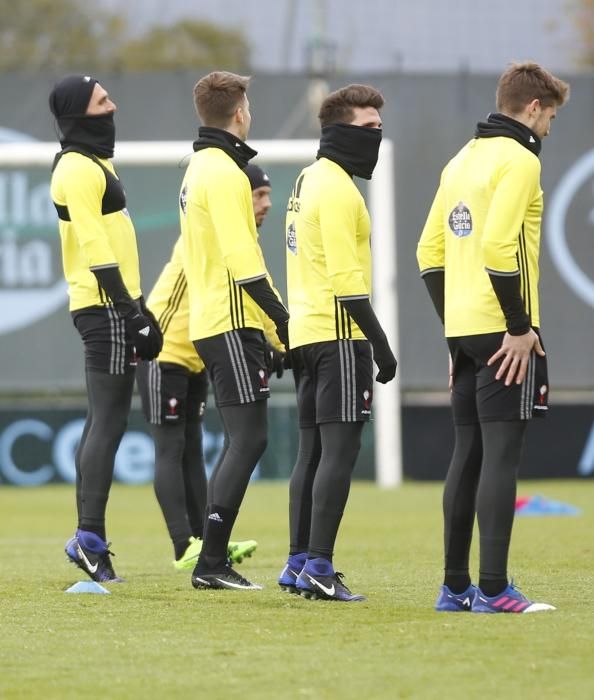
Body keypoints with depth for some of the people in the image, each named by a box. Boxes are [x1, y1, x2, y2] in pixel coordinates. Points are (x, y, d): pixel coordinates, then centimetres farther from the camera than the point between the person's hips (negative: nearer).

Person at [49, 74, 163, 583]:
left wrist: (136, 309, 22)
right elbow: (94, 245, -19)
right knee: (108, 423, -12)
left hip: (114, 307, 10)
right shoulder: (77, 169, -13)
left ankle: (89, 541, 14)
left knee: (103, 424, 11)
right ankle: (90, 537, -13)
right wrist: (128, 309, -21)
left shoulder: (95, 164, 19)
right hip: (104, 307, -10)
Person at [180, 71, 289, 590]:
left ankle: (213, 559, 12)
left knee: (240, 440, 12)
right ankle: (212, 562, -13)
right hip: (233, 320, -10)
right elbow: (240, 256, -21)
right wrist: (281, 315, -18)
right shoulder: (224, 171, -13)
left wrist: (273, 313, 19)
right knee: (248, 438, -11)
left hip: (210, 319, 10)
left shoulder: (200, 168, 18)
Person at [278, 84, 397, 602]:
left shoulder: (310, 181, 19)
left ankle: (300, 565, 14)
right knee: (340, 449, -10)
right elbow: (346, 277, -18)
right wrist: (380, 343, -16)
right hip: (339, 332, -10)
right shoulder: (336, 188, -12)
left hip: (306, 332, 10)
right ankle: (319, 568, -13)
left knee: (313, 451, 12)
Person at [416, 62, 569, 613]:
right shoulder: (519, 159, -9)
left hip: (463, 331, 8)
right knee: (501, 455, -8)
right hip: (502, 333, -8)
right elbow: (499, 246, -21)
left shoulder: (462, 161, 17)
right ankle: (493, 590, -11)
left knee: (467, 454, 11)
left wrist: (455, 331, 19)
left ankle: (454, 588, 14)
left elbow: (429, 251, 18)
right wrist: (520, 327, -17)